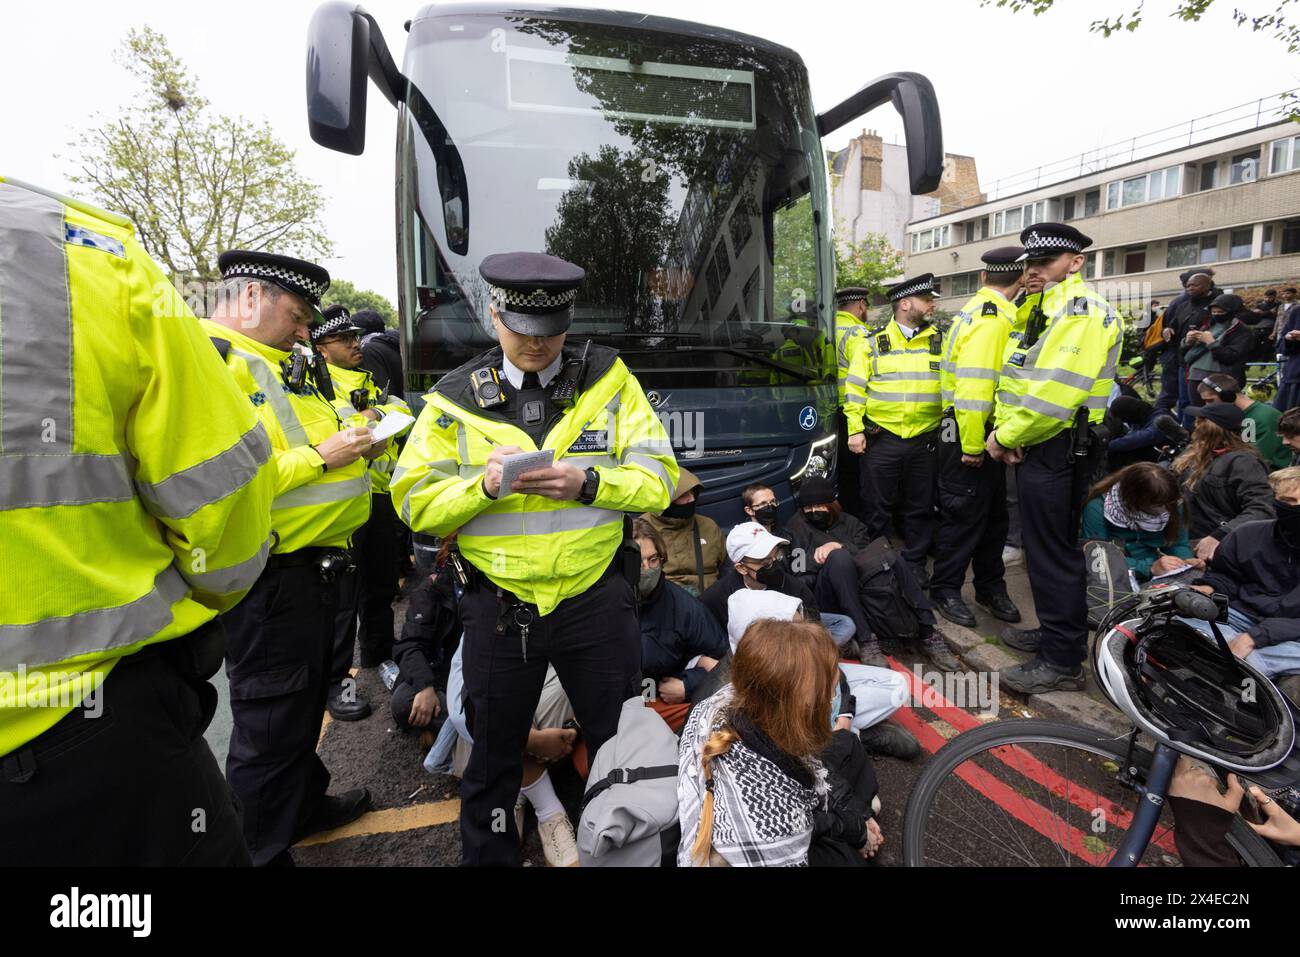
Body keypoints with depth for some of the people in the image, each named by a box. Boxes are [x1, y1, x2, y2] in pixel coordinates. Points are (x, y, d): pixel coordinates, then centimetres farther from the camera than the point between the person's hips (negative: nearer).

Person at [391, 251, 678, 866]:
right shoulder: (455, 399, 0)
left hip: (597, 600, 0)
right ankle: (487, 854, 46)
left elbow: (658, 481, -6)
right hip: (498, 605, 1)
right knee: (494, 751, 19)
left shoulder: (609, 380, -2)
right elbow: (415, 503, -4)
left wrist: (587, 482, -23)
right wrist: (483, 485, -22)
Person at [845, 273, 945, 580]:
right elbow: (854, 390, 1)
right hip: (880, 440, -2)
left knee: (920, 509, 11)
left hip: (925, 441, 2)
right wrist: (855, 430, -5)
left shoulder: (940, 342, 8)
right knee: (878, 509, 7)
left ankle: (915, 565, 27)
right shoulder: (873, 344, 2)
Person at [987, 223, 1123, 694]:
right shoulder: (1045, 311, 18)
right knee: (1048, 545, 19)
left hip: (1056, 448, -10)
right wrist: (1005, 428, -4)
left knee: (1053, 552, -4)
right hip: (1039, 446, 10)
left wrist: (1005, 437, -15)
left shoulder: (1081, 311, -15)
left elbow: (1056, 394, -25)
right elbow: (1017, 379, 13)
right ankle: (1057, 631, 34)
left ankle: (1062, 662, 7)